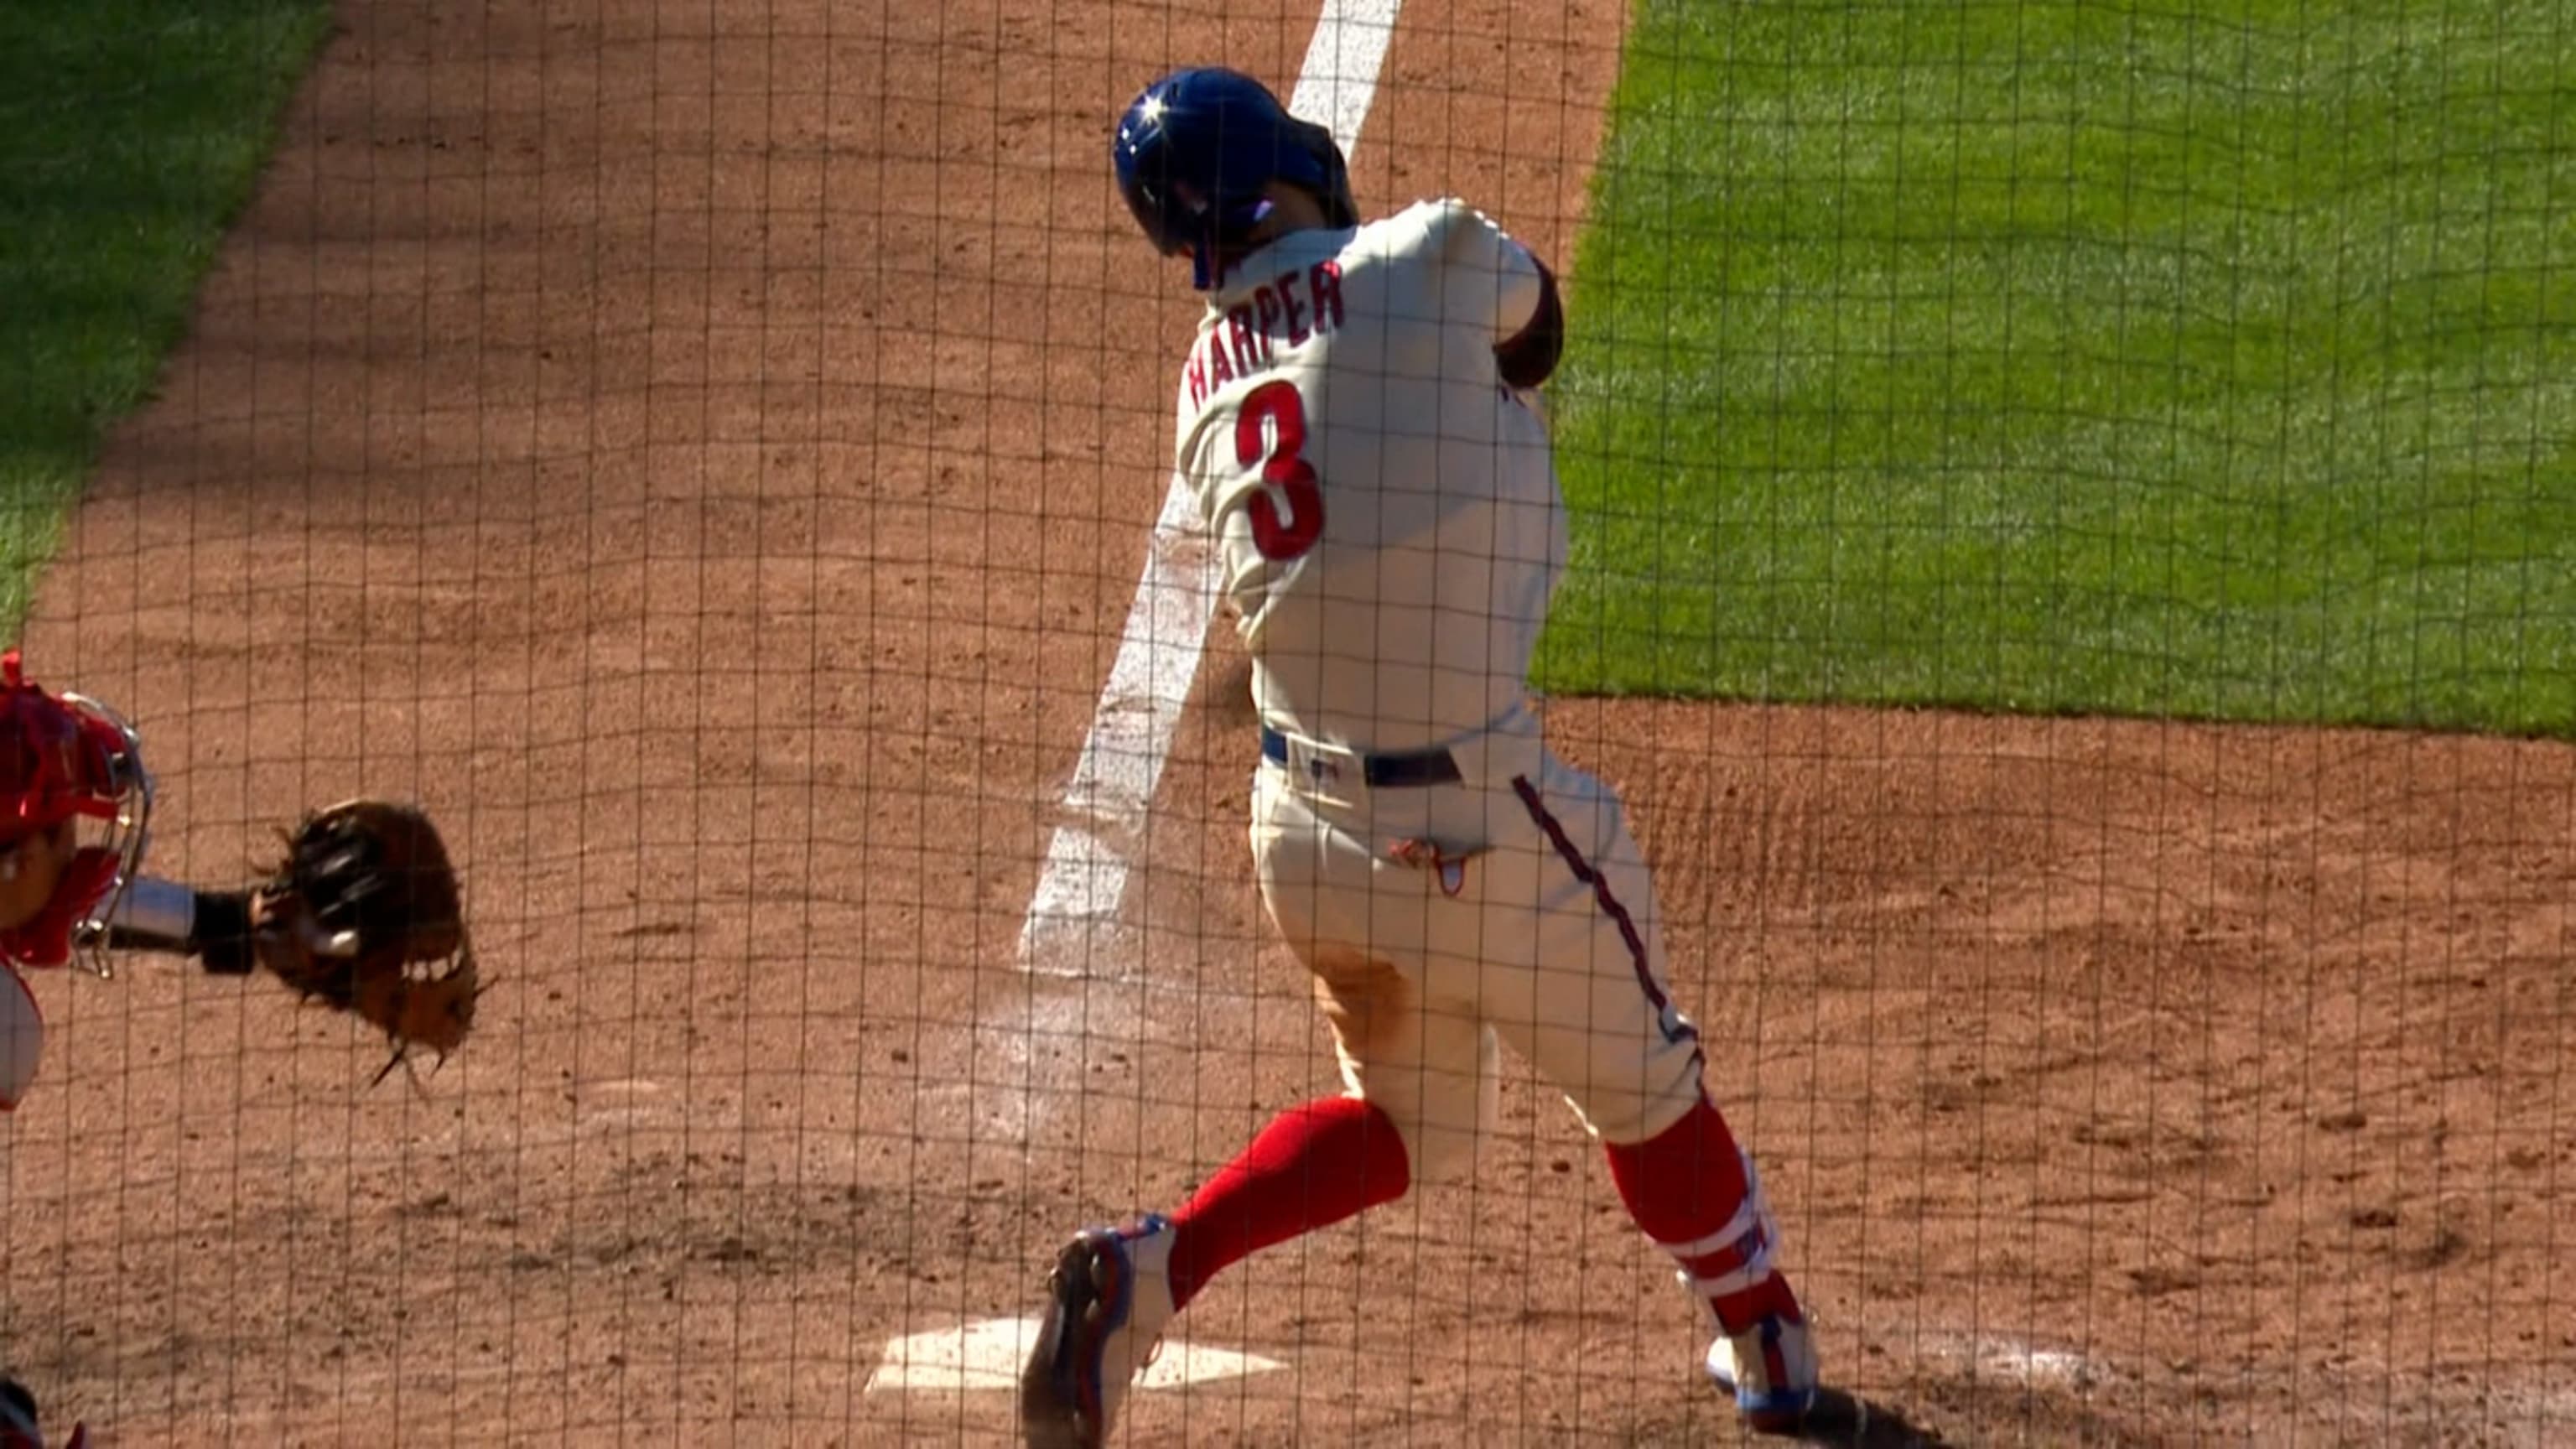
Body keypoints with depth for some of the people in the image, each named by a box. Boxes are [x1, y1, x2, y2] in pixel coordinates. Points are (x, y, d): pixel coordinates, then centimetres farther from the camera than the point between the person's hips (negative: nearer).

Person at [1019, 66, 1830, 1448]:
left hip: (1301, 829, 6)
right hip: (1476, 835, -5)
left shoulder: (1208, 387, 3)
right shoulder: (1430, 260, -14)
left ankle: (1150, 1263, 6)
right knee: (1641, 1085, 18)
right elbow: (1536, 324, 8)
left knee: (1412, 1121, 25)